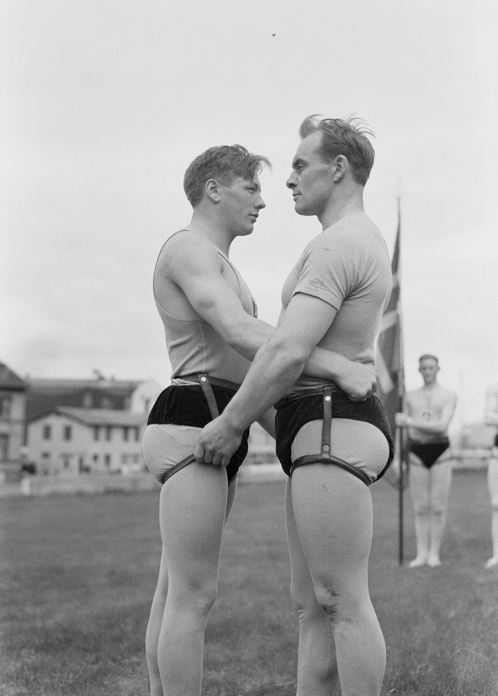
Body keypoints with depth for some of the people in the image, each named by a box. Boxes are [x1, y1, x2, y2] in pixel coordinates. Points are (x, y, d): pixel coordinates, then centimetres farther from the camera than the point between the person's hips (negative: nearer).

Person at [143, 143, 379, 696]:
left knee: (177, 591, 11)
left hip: (212, 436, 10)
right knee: (194, 596, -7)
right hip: (192, 431, -10)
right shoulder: (190, 249, -9)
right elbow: (242, 334, -24)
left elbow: (240, 367, 23)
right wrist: (339, 367, -27)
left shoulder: (213, 269, 24)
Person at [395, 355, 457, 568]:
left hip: (440, 453, -2)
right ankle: (421, 554, 7)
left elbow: (442, 426, -16)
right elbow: (404, 429, 14)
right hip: (417, 454, 2)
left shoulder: (449, 396, -1)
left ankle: (434, 554, 6)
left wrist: (410, 421, -21)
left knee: (438, 507, -2)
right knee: (420, 508, 2)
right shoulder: (410, 397, 10)